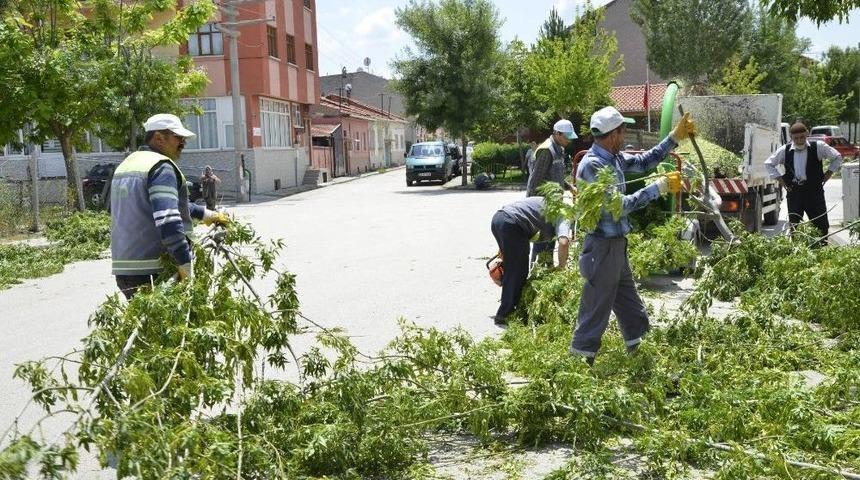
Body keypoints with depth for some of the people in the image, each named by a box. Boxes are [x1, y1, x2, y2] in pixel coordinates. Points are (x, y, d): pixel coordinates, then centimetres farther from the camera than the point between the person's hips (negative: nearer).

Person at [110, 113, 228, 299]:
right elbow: (168, 220, -25)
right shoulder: (161, 167, -12)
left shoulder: (126, 165, 19)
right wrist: (187, 267, -24)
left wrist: (205, 214, 36)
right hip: (154, 272, -9)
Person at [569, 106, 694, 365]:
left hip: (616, 245, 10)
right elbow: (617, 206, -25)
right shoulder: (593, 164, -22)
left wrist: (675, 137, 15)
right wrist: (659, 187, -21)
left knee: (629, 304, 21)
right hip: (602, 247, -10)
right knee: (596, 309, -1)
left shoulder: (613, 157, 5)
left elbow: (643, 161, 20)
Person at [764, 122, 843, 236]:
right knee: (794, 224, 7)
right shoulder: (784, 150, 2)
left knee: (821, 224, -1)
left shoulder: (818, 147, -2)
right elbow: (768, 163, 15)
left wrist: (829, 173, 4)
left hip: (814, 190, -2)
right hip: (793, 191, 2)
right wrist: (779, 178, 6)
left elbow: (837, 157, 12)